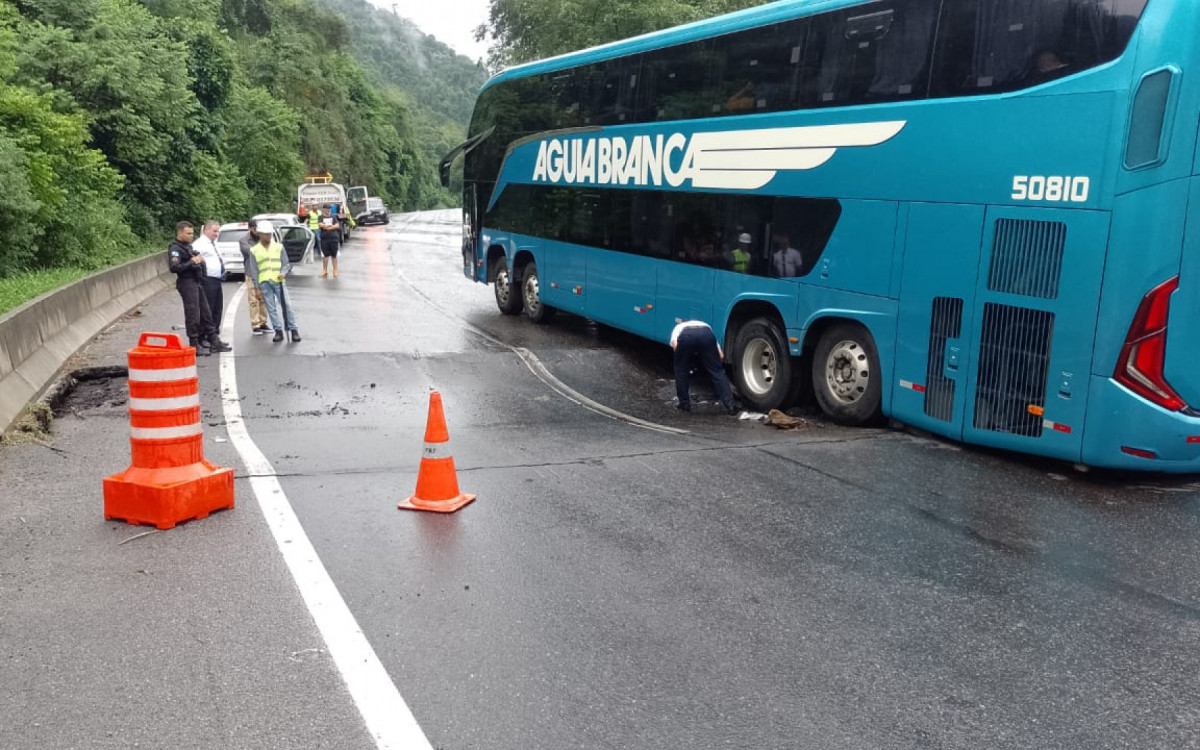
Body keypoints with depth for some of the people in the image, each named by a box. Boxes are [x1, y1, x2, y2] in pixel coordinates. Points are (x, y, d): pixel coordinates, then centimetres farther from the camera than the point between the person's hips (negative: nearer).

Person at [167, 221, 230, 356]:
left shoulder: (188, 246, 18)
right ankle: (194, 346, -1)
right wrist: (191, 262, -22)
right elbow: (174, 267, -24)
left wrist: (199, 260, 9)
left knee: (205, 314, 14)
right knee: (193, 315, -6)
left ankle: (214, 341, 21)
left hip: (197, 283, 10)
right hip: (187, 283, -10)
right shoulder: (175, 249, -11)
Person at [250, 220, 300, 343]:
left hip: (278, 281, 0)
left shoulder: (279, 247, 8)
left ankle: (293, 330, -1)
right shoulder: (254, 250, 7)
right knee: (271, 308, 2)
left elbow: (286, 264, 8)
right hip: (264, 282, 0)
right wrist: (257, 287, 3)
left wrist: (283, 273, -13)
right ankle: (278, 331, 7)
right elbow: (254, 270, 7)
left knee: (287, 305, -7)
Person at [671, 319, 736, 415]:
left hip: (685, 335, -1)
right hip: (706, 334, 1)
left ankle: (684, 404, 27)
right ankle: (730, 405, 6)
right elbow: (721, 355, 31)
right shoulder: (706, 326, 44)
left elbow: (675, 345, 14)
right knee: (717, 372, 13)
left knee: (681, 371, 23)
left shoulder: (679, 328, 41)